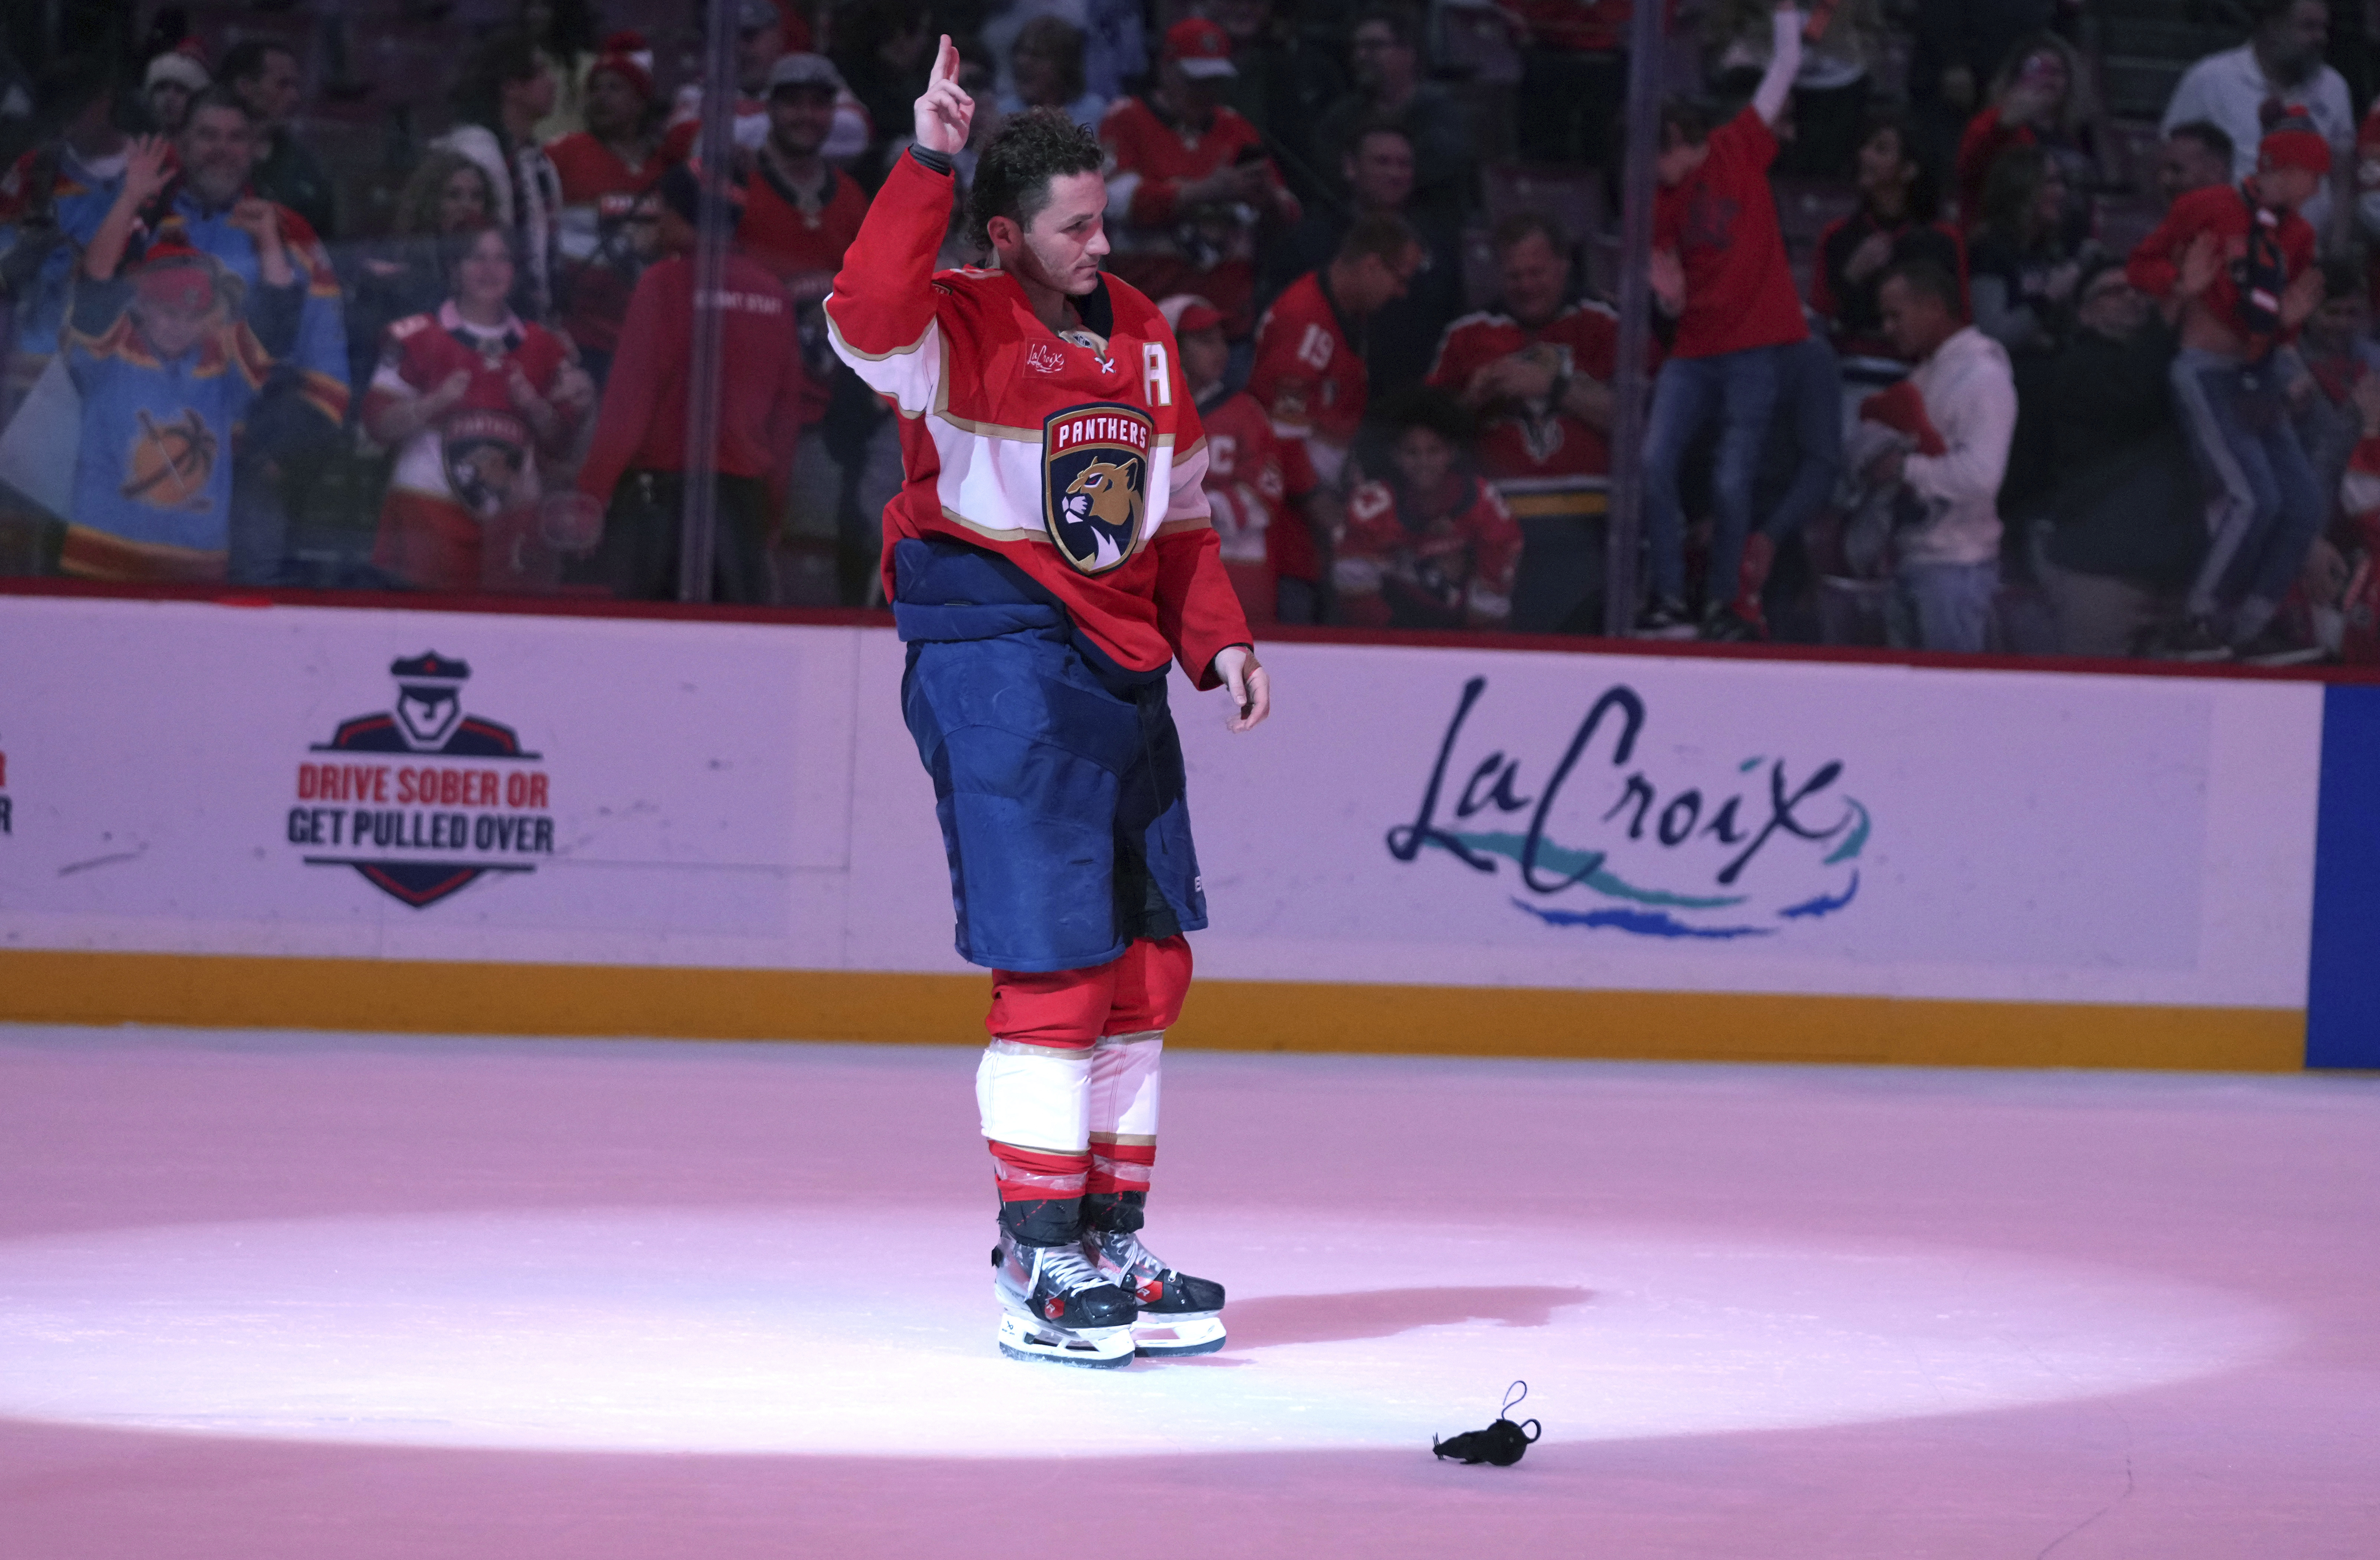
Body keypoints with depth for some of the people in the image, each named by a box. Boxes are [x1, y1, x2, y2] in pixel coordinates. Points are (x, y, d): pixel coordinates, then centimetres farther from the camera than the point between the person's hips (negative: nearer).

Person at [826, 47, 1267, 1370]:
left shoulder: (1142, 339, 14)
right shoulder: (957, 329, -7)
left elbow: (1178, 520, 22)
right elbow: (868, 317, -32)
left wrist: (1222, 641, 10)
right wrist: (928, 164, -34)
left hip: (1119, 665, 8)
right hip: (994, 654, -8)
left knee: (1149, 961, 11)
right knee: (1057, 963, -10)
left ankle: (1109, 1241, 24)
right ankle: (1038, 1262, -2)